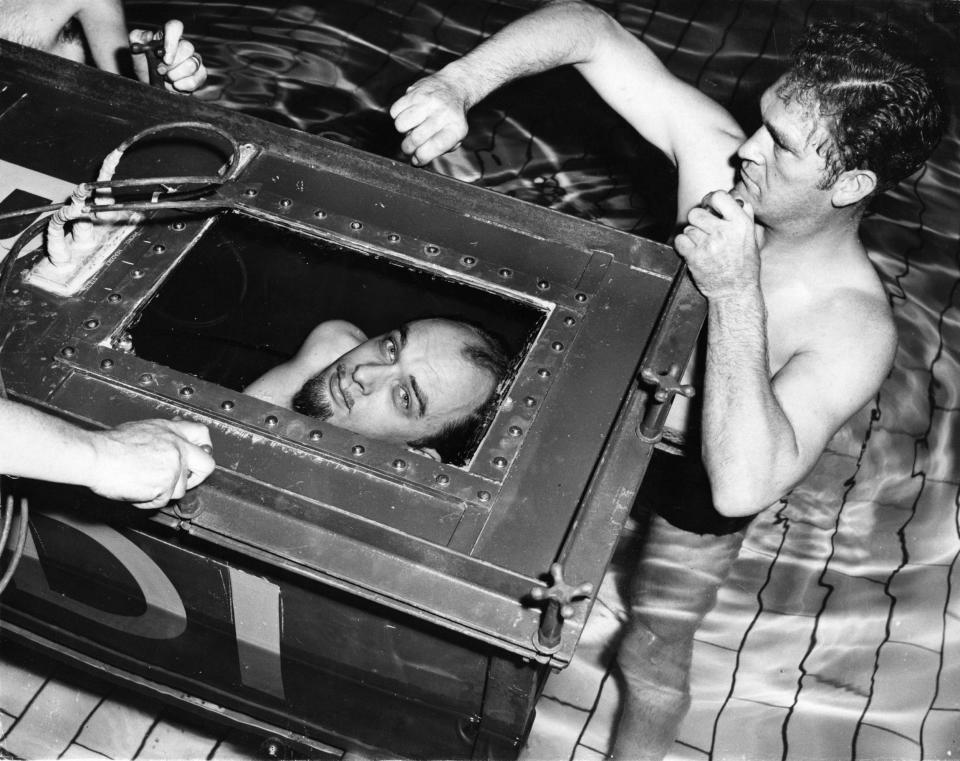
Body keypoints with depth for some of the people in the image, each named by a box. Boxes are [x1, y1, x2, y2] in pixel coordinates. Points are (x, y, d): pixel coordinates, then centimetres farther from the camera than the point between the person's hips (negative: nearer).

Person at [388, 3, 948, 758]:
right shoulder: (713, 149, -28)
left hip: (695, 495, -3)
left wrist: (737, 296, -49)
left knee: (652, 656, 17)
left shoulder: (855, 332, -38)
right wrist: (458, 83, -43)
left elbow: (744, 486, -48)